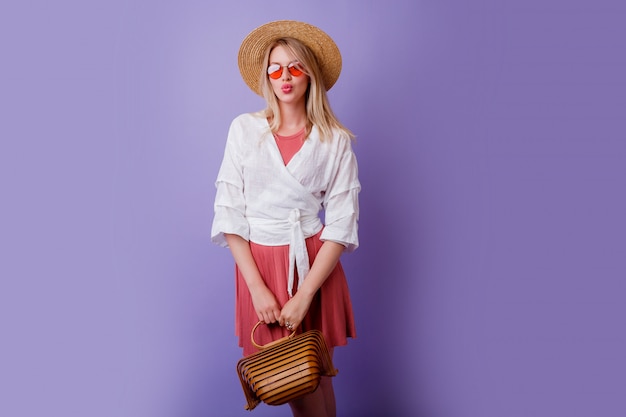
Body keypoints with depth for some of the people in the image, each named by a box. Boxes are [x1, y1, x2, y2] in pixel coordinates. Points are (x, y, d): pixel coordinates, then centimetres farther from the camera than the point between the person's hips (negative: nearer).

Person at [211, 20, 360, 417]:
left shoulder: (336, 140, -2)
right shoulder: (245, 128, 1)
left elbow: (342, 223, -6)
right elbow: (228, 212, -2)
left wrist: (304, 295, -14)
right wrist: (257, 288, -10)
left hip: (314, 265, -1)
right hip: (258, 264, 1)